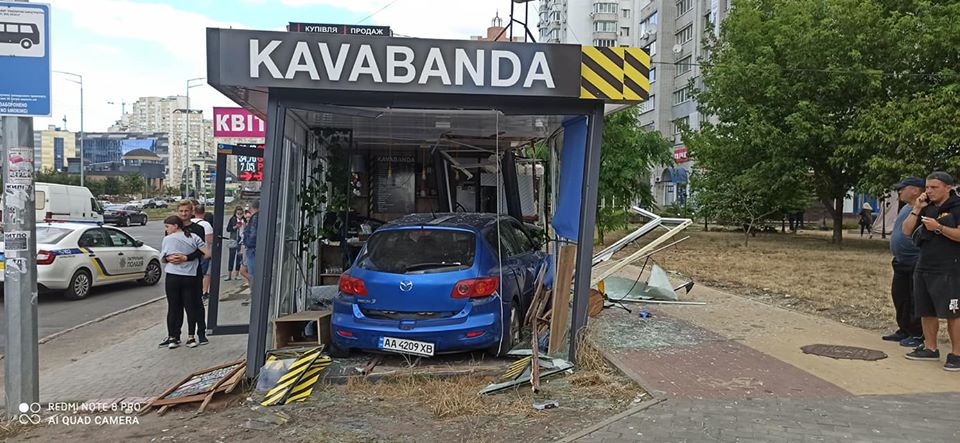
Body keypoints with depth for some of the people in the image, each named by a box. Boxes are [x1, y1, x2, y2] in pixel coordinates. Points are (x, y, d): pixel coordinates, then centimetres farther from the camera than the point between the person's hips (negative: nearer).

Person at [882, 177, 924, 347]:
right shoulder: (905, 208, 14)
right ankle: (904, 330, 27)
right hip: (901, 262, 10)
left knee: (915, 300, -2)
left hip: (916, 263, -10)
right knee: (899, 296, 16)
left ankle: (917, 335, 8)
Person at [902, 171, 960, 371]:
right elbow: (906, 231, 9)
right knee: (926, 312, 13)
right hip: (923, 269, 7)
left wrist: (939, 227, -20)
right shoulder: (926, 208, 13)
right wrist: (916, 209, 1)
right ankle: (930, 349, 23)